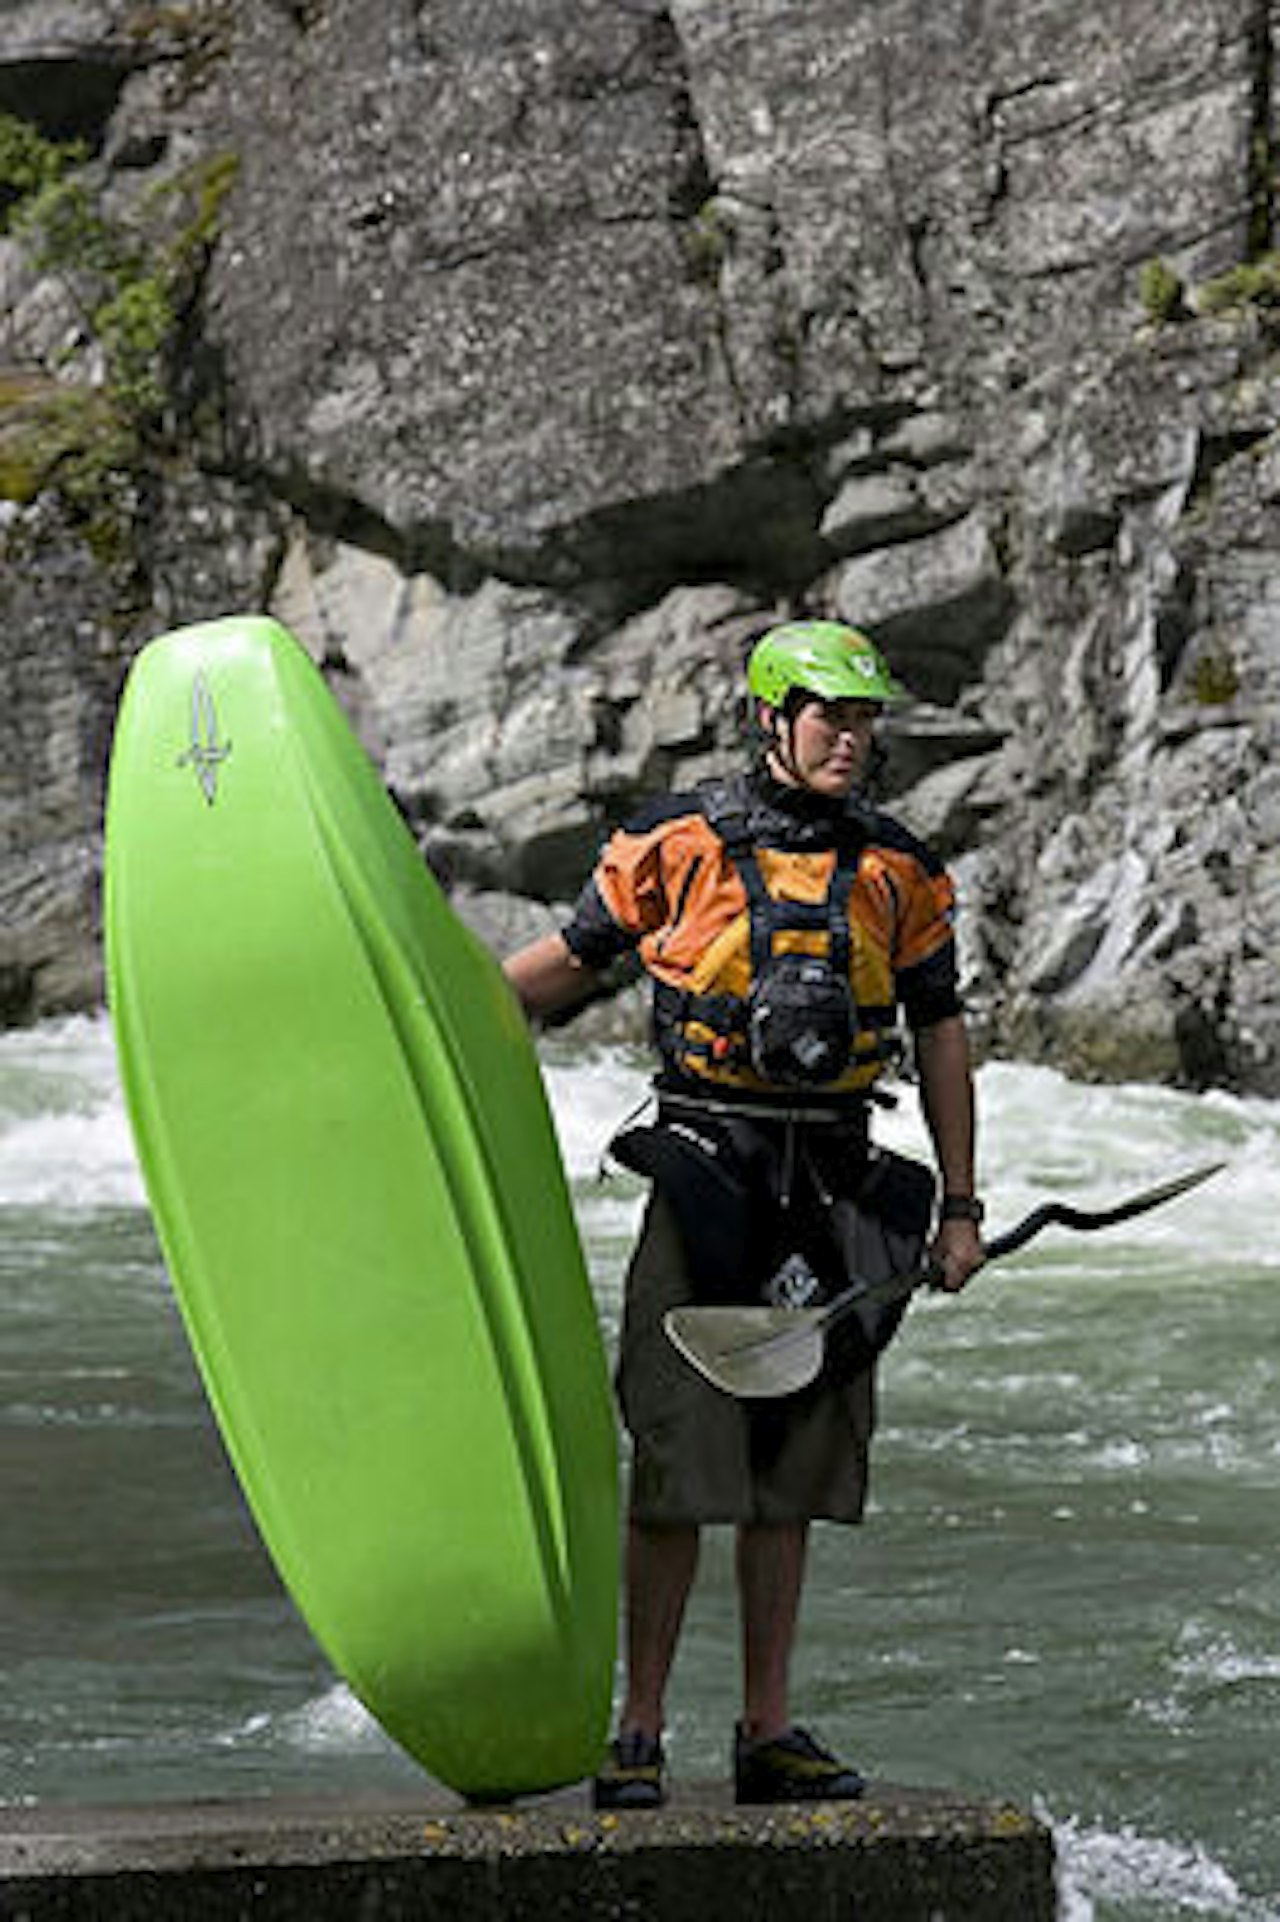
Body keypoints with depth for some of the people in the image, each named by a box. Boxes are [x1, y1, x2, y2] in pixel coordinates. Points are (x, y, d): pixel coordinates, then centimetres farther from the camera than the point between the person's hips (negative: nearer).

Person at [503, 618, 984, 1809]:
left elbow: (940, 1036, 13)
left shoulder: (898, 872, 8)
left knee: (792, 1466, 8)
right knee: (674, 1463, -6)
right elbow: (568, 962, 7)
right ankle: (638, 1731, -1)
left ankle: (768, 1733, 14)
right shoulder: (677, 843, -1)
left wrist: (959, 1207, 12)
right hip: (704, 1176, -3)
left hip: (835, 1189, 3)